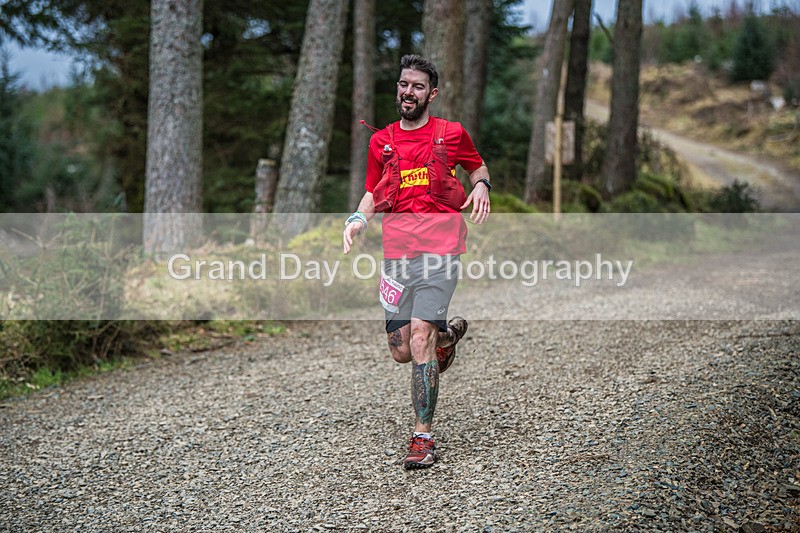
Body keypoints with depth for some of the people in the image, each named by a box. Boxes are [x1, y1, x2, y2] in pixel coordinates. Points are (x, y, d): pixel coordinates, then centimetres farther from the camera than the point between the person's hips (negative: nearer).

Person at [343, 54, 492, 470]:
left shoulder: (451, 134, 7)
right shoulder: (381, 140, 14)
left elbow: (478, 167, 22)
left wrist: (481, 186, -1)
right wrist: (357, 220, 0)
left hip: (439, 247, -4)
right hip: (395, 249, 4)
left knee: (420, 341, -15)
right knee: (401, 351, 5)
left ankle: (423, 437, -6)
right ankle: (448, 333, 40)